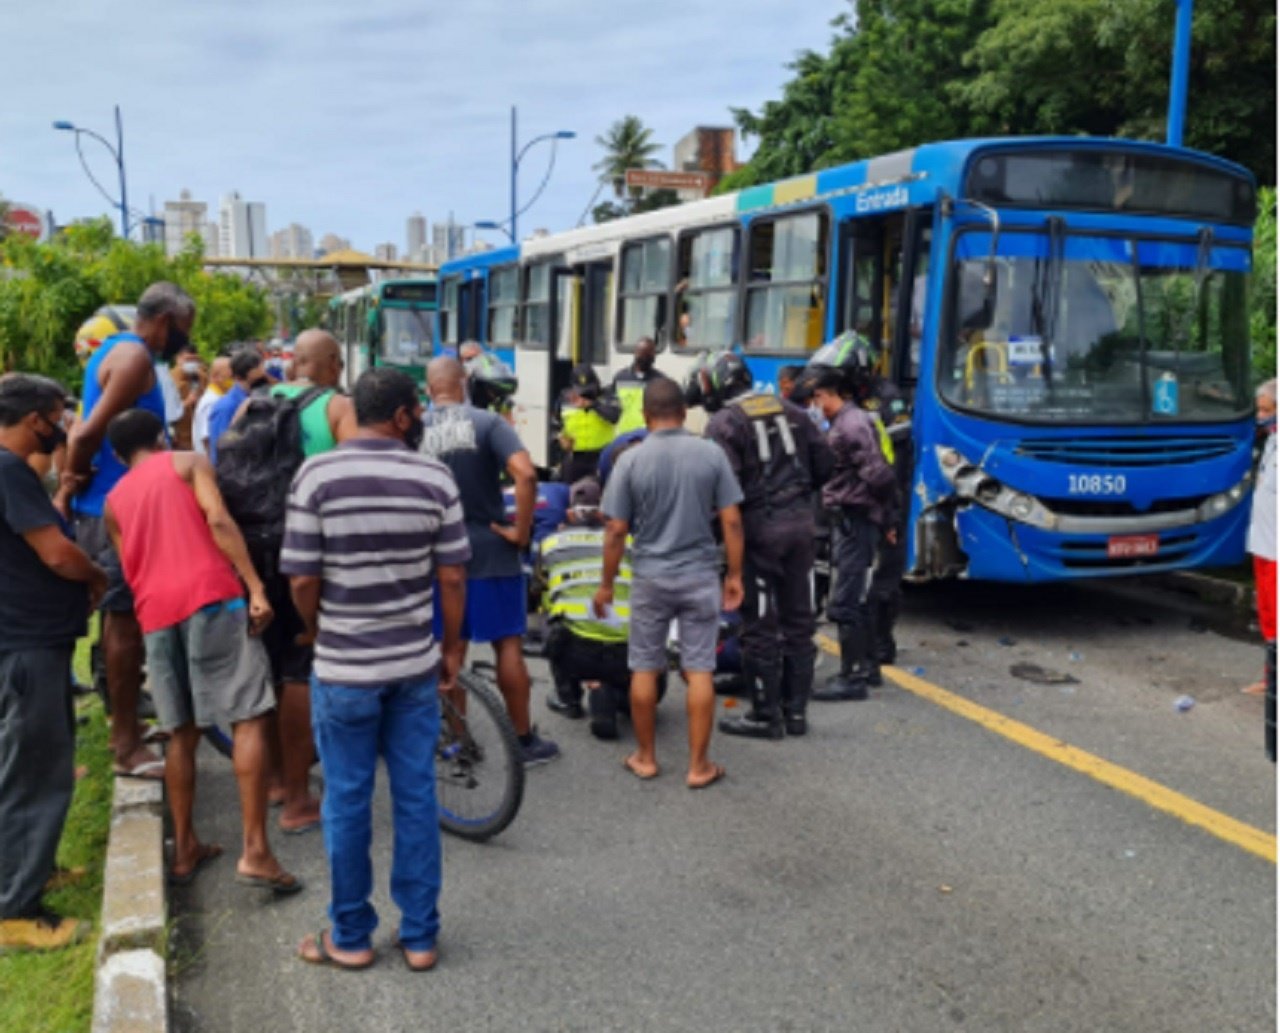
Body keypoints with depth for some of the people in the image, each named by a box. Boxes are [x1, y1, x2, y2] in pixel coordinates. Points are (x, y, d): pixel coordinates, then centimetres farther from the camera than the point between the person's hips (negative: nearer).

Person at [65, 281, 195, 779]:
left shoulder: (115, 349, 17)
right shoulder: (135, 357, -15)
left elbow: (86, 430, 14)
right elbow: (89, 433, -21)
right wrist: (70, 488, -7)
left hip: (108, 508, 10)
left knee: (121, 617, 18)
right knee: (126, 620, -4)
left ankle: (124, 723, 31)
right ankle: (127, 745, 4)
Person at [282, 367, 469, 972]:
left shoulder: (317, 475, -10)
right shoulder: (435, 478, -5)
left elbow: (302, 580, -9)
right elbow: (452, 577, -4)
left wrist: (320, 635, 9)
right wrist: (451, 648, 9)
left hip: (343, 670, -2)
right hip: (416, 665, 2)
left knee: (347, 801, 11)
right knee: (417, 797, 11)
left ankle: (351, 938, 24)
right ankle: (419, 936, 22)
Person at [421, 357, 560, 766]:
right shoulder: (487, 422, -8)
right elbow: (526, 474, -22)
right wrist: (521, 531, -13)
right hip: (491, 552, -3)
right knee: (507, 645, 6)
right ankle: (525, 740, 14)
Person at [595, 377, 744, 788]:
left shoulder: (630, 460, -7)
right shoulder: (711, 454, -4)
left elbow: (616, 531, -6)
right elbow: (731, 521, -4)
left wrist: (606, 584, 4)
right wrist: (734, 575, 5)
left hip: (650, 577, 0)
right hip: (700, 575, 1)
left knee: (644, 669, 13)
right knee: (699, 671, 5)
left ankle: (645, 757, 23)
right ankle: (698, 766, 11)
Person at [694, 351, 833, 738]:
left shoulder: (724, 423, -8)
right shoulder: (790, 411, 11)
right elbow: (823, 464, 11)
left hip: (759, 528, -6)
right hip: (800, 522, 6)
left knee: (761, 625, 3)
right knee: (798, 620, 13)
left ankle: (765, 715, 10)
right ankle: (796, 710, 21)